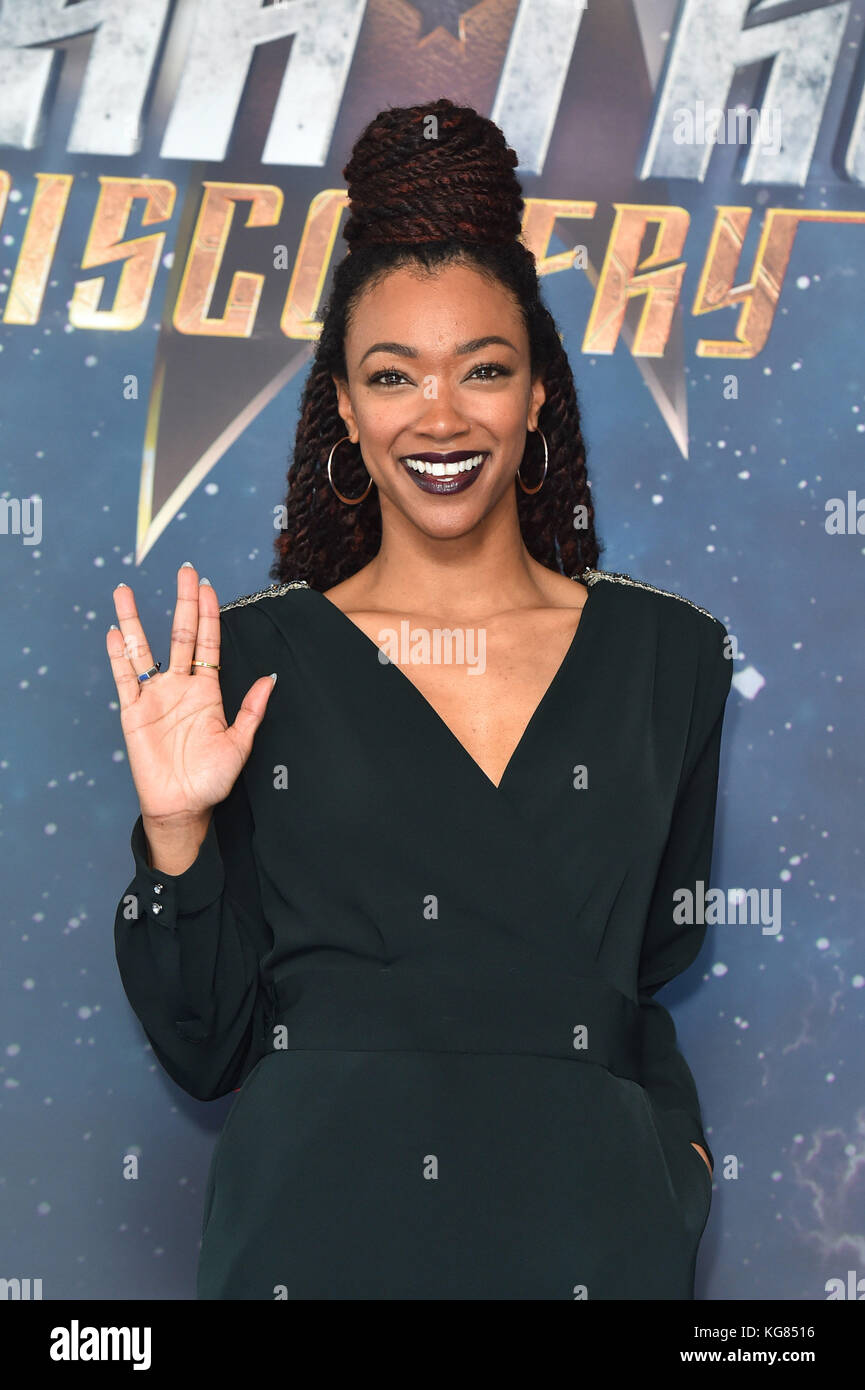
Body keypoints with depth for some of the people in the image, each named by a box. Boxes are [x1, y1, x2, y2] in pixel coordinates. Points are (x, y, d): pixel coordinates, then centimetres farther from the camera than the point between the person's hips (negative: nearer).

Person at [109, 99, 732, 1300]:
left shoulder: (670, 656, 1)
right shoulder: (258, 656, -4)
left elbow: (658, 978, 11)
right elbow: (204, 1047, -2)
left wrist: (675, 1157, -3)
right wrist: (176, 834, -15)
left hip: (593, 1236, 2)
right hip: (314, 1231, -1)